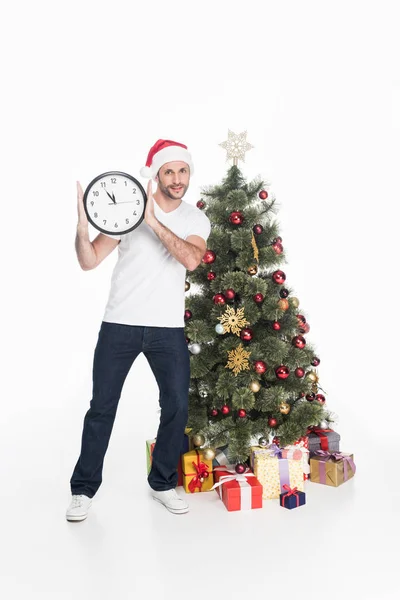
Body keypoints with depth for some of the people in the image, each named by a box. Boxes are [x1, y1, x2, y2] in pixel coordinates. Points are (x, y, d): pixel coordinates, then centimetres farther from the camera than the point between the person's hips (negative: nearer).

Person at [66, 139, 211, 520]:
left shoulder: (196, 219, 4)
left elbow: (191, 260, -18)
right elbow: (89, 262, -6)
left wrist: (154, 222, -26)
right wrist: (82, 226, -24)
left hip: (168, 328, 2)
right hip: (119, 324, -2)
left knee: (177, 406, 4)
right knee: (102, 407, 4)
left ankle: (163, 483, 26)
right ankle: (84, 488, 21)